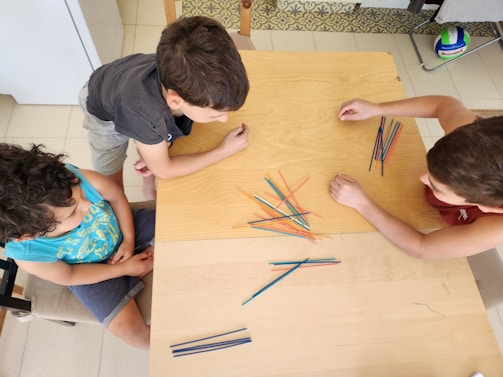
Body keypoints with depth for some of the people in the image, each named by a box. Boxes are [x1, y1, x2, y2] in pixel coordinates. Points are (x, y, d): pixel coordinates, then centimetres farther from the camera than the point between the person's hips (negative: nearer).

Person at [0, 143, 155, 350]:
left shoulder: (83, 179, -38)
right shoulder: (27, 253, -36)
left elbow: (117, 196, -14)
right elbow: (68, 276, -15)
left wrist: (129, 239, -16)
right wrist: (123, 269, -16)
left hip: (123, 226, 2)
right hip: (90, 269, -2)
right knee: (126, 326, -10)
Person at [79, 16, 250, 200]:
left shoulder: (188, 77, -38)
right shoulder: (142, 111, -50)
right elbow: (164, 170, -30)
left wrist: (157, 149, -25)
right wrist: (225, 150, -30)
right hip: (105, 113, -3)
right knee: (112, 186, 7)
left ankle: (149, 188, 47)